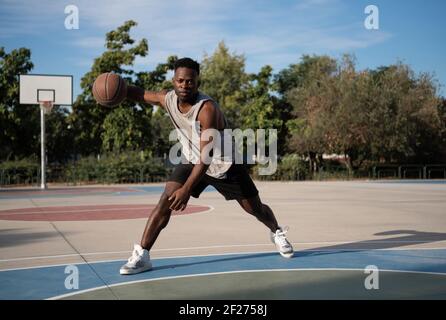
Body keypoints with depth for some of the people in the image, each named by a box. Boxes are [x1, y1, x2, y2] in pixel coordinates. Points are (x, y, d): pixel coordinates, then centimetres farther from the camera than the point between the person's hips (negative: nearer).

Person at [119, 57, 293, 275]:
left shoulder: (207, 108, -33)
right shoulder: (168, 99, -14)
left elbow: (206, 156, -36)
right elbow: (141, 94, 4)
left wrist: (187, 189, -42)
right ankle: (142, 255, -14)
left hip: (224, 165, -4)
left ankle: (277, 233, 40)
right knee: (166, 201, -17)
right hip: (192, 161, 4)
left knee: (256, 209, 8)